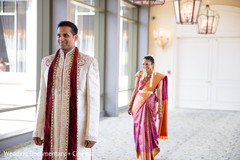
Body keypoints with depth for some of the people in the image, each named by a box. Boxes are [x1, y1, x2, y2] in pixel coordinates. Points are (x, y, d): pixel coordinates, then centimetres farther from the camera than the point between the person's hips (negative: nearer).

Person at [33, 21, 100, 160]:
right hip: (54, 127, 4)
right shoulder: (48, 62, 9)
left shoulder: (89, 63, -4)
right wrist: (38, 130, 7)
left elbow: (94, 100, -7)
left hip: (78, 127, -4)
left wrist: (92, 133, -12)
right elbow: (43, 98, 11)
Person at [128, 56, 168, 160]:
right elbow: (135, 90, 8)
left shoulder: (158, 77, -1)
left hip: (150, 104, -2)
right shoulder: (139, 74, 5)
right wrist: (131, 104, 7)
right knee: (139, 129, 6)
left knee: (148, 129, -2)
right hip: (138, 103, 3)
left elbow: (159, 93, -4)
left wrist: (160, 108, -8)